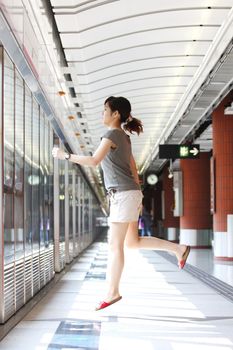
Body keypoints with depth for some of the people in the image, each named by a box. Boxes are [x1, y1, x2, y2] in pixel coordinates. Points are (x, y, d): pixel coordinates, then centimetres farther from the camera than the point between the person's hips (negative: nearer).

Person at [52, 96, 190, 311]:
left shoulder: (113, 134, -10)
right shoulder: (124, 137, 19)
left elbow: (94, 161, -20)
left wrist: (64, 155, -13)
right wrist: (137, 198, 23)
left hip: (124, 194, -10)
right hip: (129, 193, 10)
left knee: (115, 245, -5)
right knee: (132, 242, 15)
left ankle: (113, 292, 0)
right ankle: (178, 248, 16)